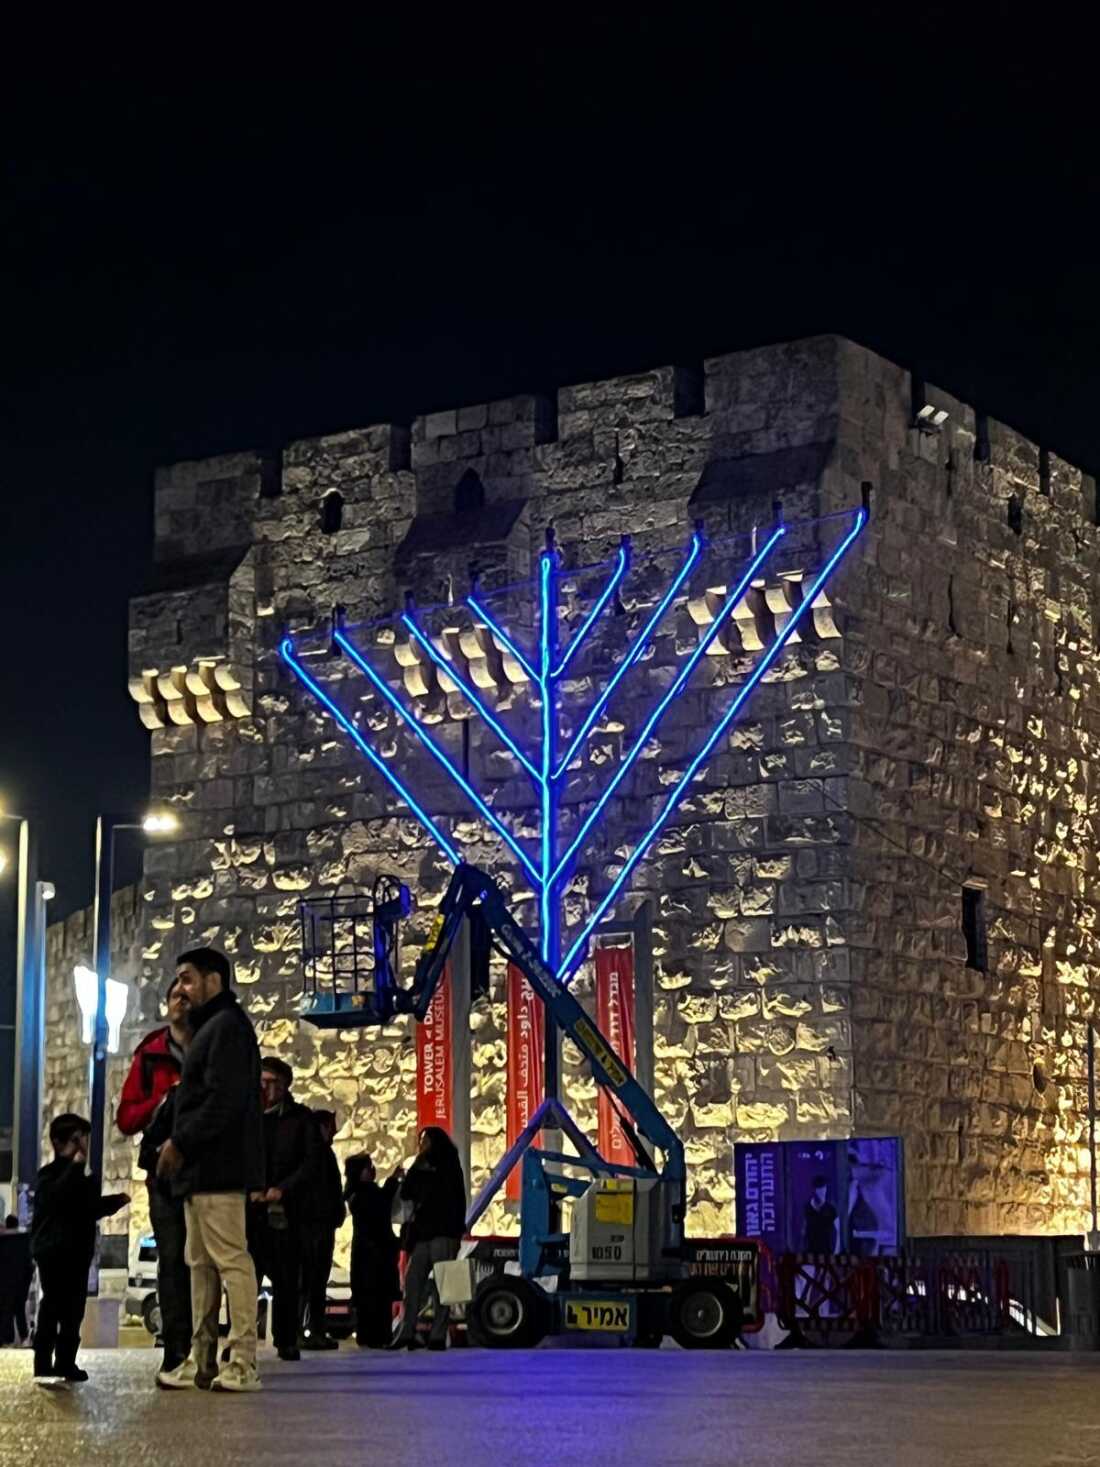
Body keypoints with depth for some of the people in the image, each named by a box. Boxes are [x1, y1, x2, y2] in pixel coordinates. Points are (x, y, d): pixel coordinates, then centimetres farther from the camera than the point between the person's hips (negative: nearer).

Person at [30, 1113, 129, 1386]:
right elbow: (55, 1197, -28)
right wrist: (74, 1166, -29)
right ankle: (43, 1367, -11)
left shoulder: (83, 1178, 18)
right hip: (53, 1251, -8)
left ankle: (65, 1363, 12)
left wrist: (115, 1201, 15)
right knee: (51, 1308, -11)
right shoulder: (50, 1174, -7)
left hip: (78, 1251, 8)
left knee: (73, 1310, 7)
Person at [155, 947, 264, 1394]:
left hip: (218, 1169, -11)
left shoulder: (227, 1027, -10)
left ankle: (243, 1364, -13)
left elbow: (224, 1101, -20)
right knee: (201, 1263, 12)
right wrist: (179, 1146, 13)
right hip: (201, 1171, 11)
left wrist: (180, 1142, -16)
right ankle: (201, 1362, 16)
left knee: (229, 1259, -11)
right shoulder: (210, 1028, 23)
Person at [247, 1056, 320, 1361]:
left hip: (285, 1210, 0)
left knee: (286, 1280, 1)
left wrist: (283, 1189, -11)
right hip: (248, 1208, 0)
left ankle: (286, 1342, 10)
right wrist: (249, 1189, -11)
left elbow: (312, 1162, 2)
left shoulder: (300, 1118, 9)